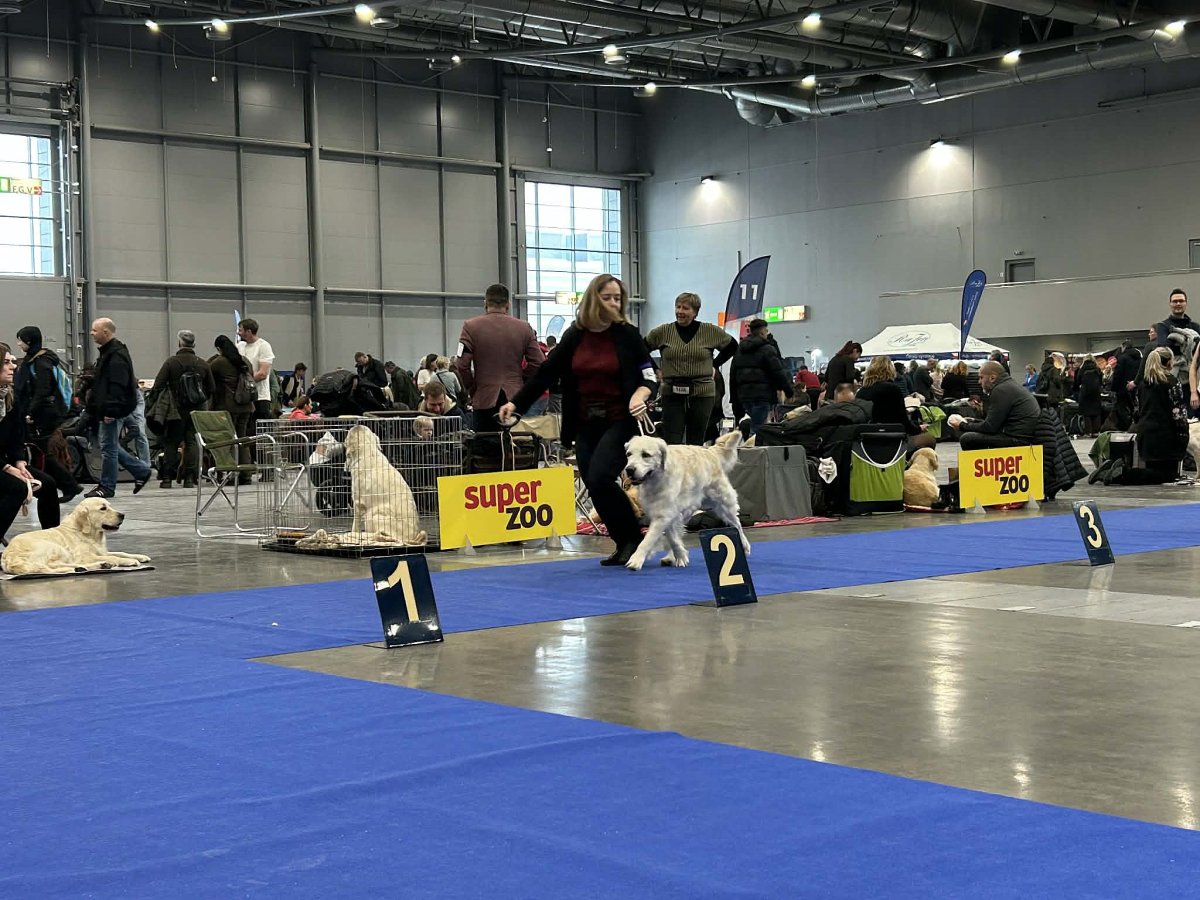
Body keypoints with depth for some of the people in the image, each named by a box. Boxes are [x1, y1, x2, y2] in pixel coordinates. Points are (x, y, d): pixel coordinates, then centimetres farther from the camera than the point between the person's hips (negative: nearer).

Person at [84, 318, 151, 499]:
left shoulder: (117, 355, -17)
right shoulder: (108, 352, 18)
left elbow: (118, 387, -24)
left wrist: (111, 411, -27)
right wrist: (98, 407, 24)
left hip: (114, 411, -11)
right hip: (107, 409, 11)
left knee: (108, 446, -4)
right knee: (110, 445, 15)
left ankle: (107, 487, 3)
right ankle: (141, 470, 22)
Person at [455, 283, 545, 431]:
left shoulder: (471, 326, -2)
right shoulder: (524, 328, 4)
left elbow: (463, 365, -7)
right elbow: (538, 364, 0)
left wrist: (472, 390, 7)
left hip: (485, 401, -2)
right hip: (517, 399, 2)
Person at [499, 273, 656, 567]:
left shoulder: (627, 335, -3)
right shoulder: (574, 337, 4)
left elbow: (649, 375, 1)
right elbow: (547, 373, 6)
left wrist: (641, 394, -21)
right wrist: (516, 403, 0)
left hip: (619, 422, -4)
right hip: (585, 424, 4)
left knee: (599, 479, -19)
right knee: (594, 487, 2)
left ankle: (632, 538, -1)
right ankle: (624, 545, 15)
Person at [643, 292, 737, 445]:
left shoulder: (711, 331, 2)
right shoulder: (663, 332, 1)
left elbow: (732, 346, 17)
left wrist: (714, 365, 11)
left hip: (702, 393, 0)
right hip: (672, 393, 0)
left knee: (696, 443, 6)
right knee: (671, 443, -6)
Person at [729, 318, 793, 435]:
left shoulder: (739, 350, 16)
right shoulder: (767, 349, -7)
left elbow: (732, 377, 18)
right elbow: (778, 373, -10)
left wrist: (735, 402, 22)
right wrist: (789, 391, 1)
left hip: (743, 395, 7)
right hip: (762, 395, -7)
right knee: (757, 429, -10)